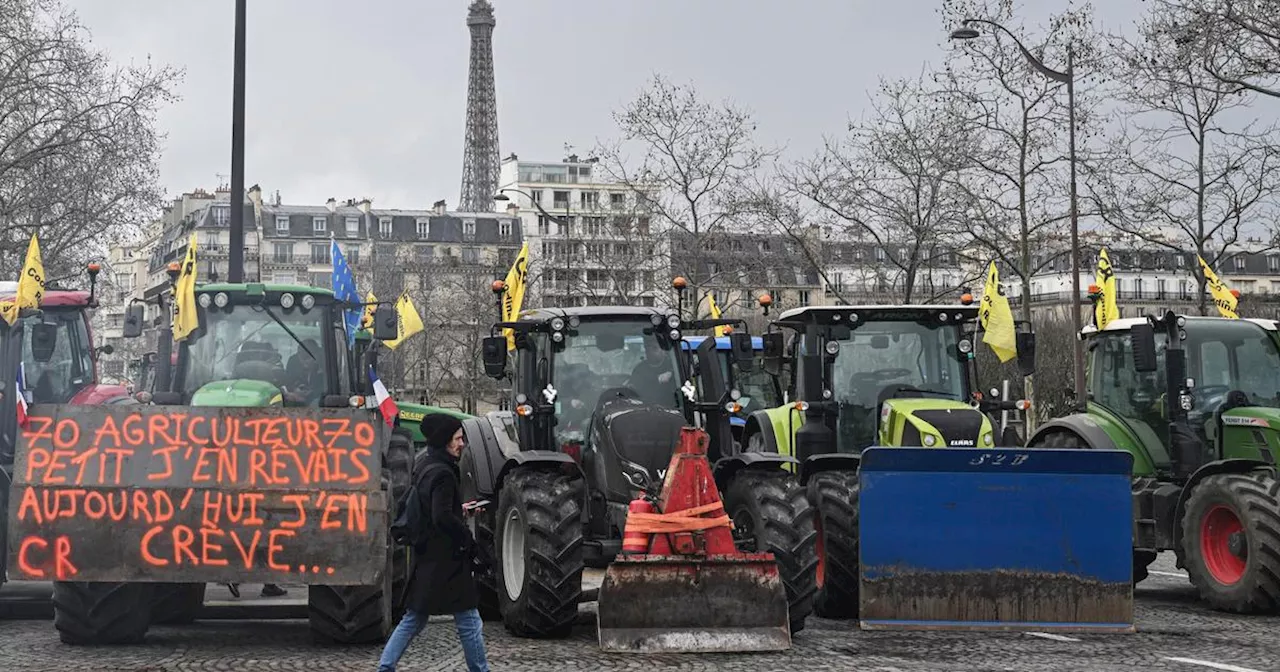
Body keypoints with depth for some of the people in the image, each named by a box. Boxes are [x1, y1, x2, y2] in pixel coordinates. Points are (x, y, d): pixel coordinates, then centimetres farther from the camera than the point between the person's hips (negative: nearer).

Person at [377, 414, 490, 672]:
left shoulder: (423, 465, 10)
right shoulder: (442, 474, -19)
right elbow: (443, 518, -26)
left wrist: (459, 510, 19)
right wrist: (469, 541, -16)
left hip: (424, 559, 9)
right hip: (447, 560, -9)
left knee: (414, 619, 15)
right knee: (469, 621, 2)